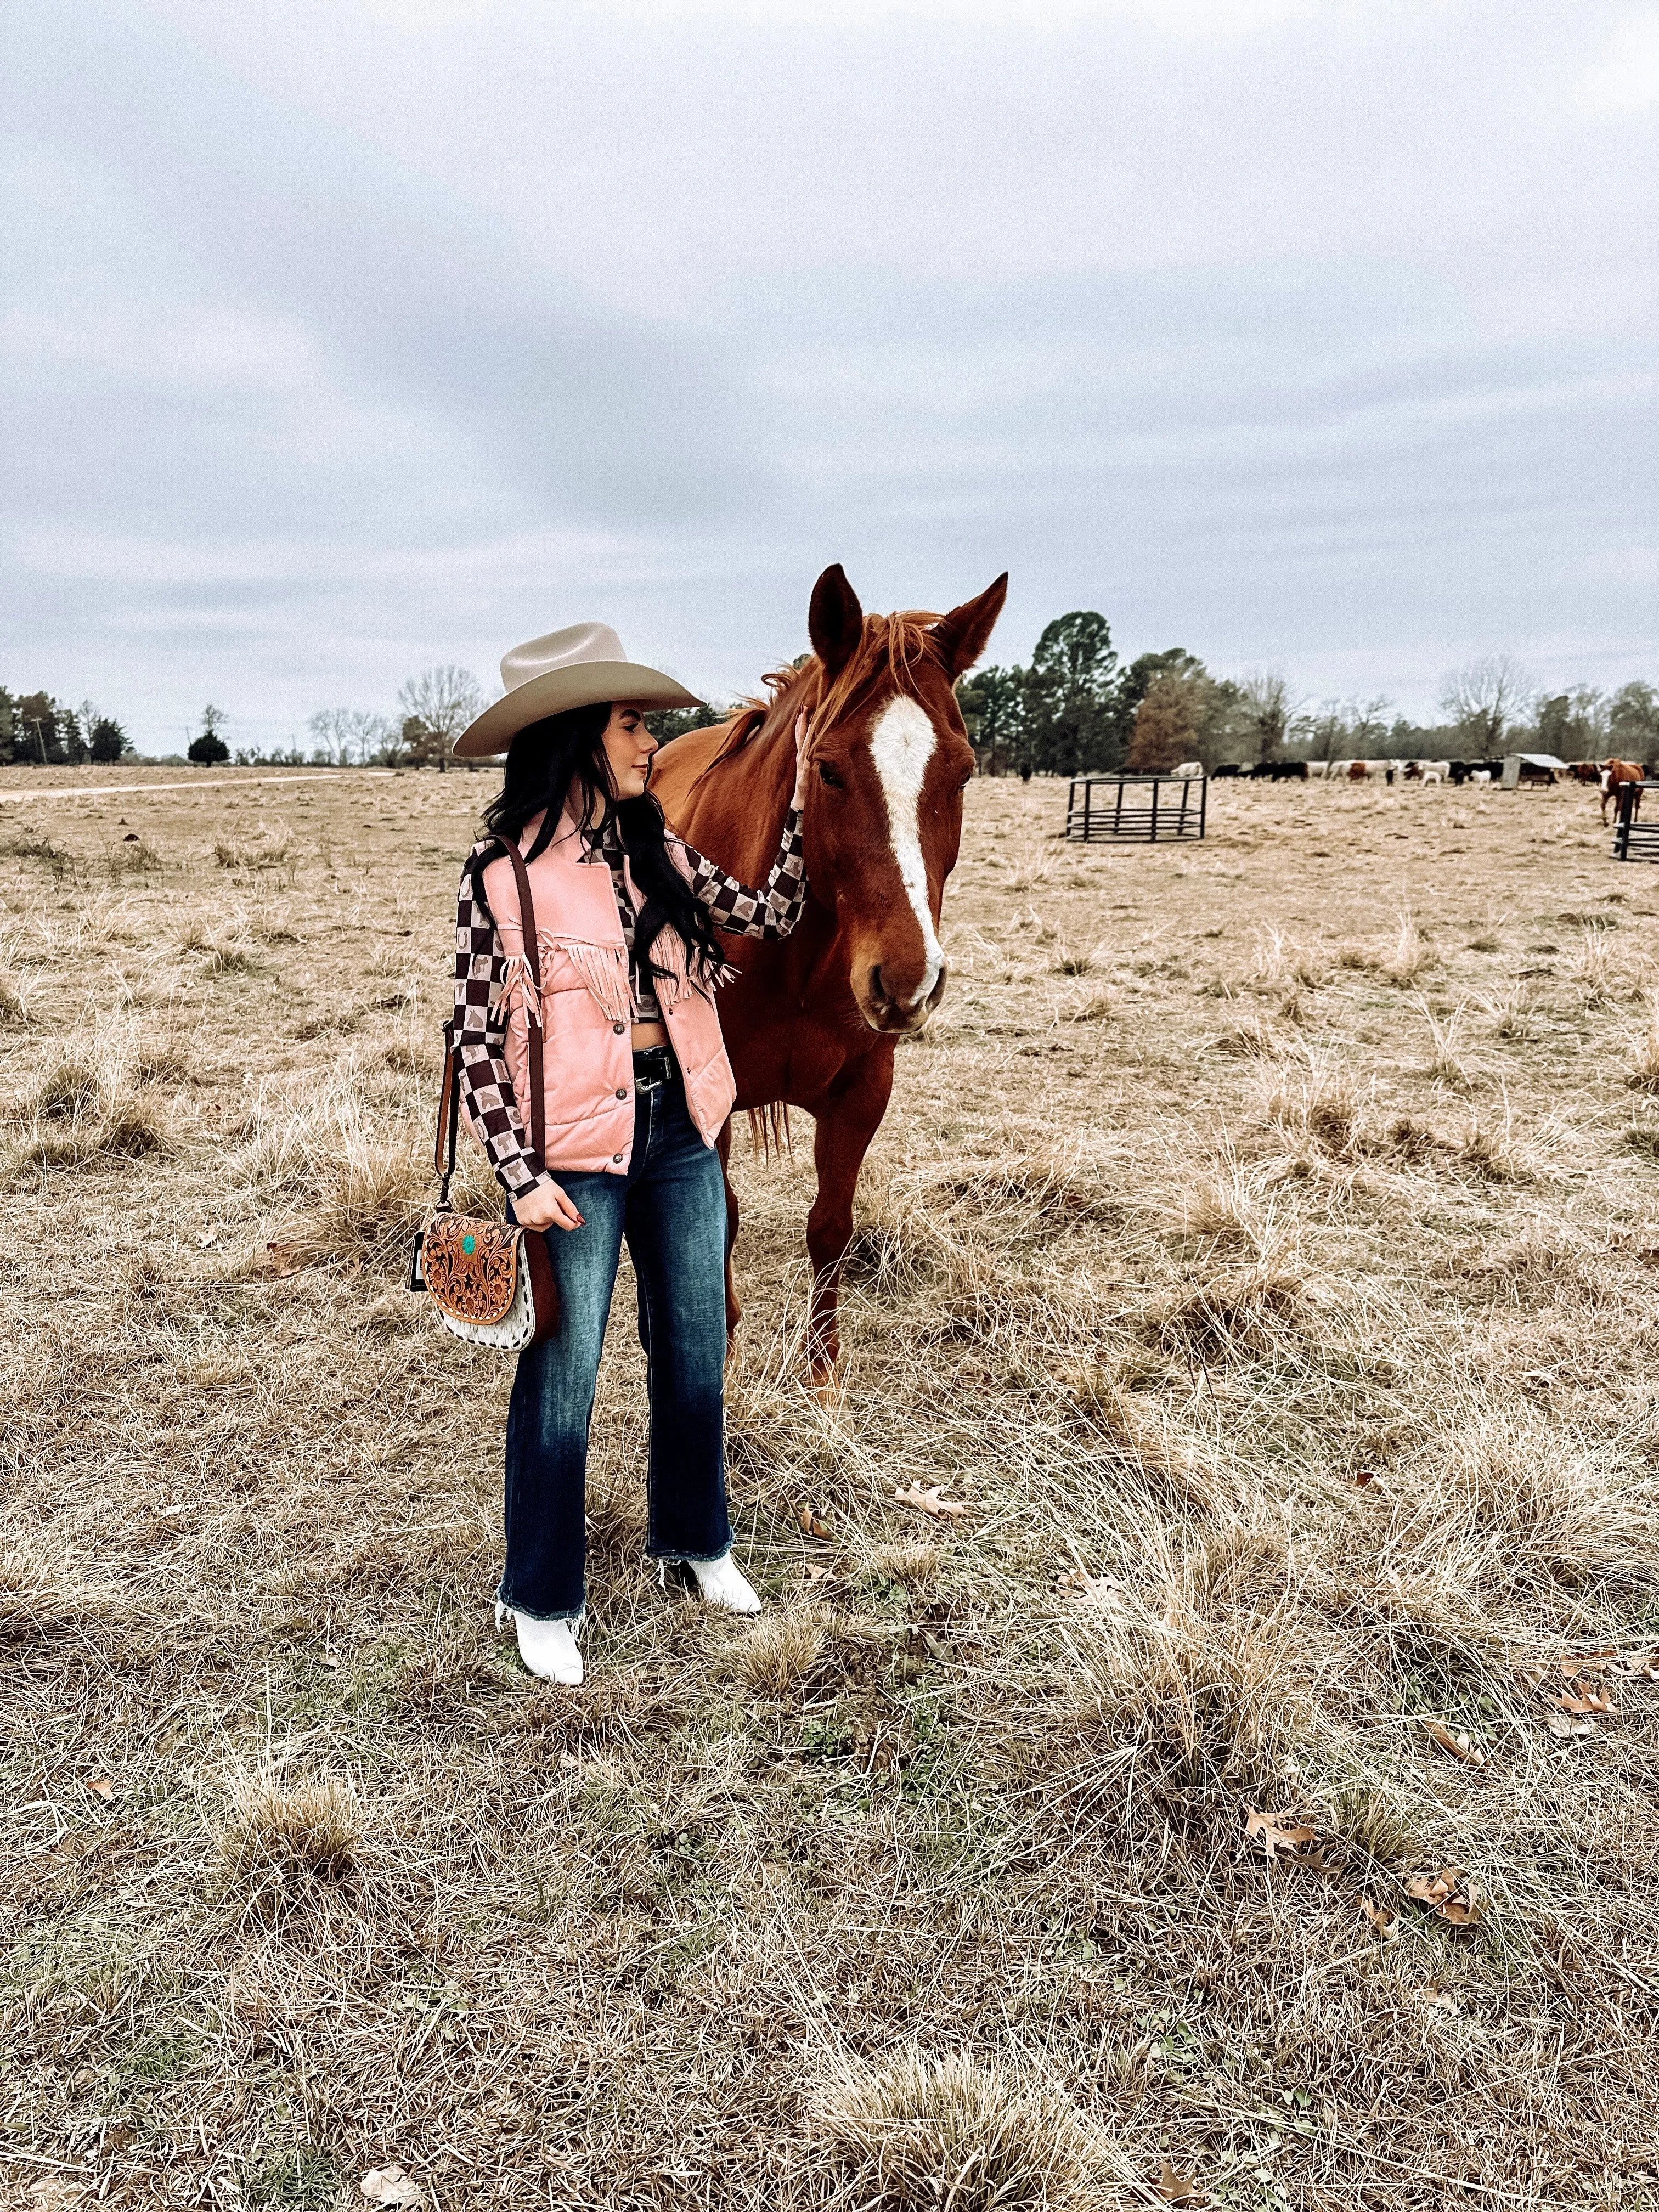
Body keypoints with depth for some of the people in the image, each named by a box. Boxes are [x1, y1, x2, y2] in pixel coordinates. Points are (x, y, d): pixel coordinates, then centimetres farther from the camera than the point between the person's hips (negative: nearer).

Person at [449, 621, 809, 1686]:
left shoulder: (657, 851, 4)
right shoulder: (503, 872, -12)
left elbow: (770, 913, 4)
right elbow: (478, 1038, -11)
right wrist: (520, 1175, -15)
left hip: (682, 1130, 6)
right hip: (576, 1154, -6)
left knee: (695, 1352, 19)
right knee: (562, 1380, 7)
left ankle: (695, 1538, 42)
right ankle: (543, 1599, 27)